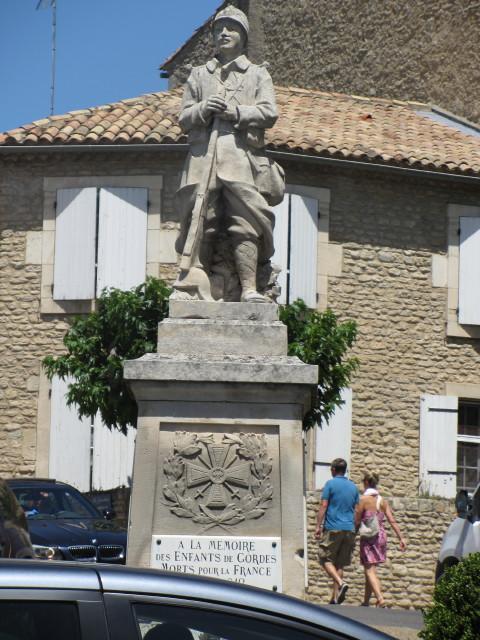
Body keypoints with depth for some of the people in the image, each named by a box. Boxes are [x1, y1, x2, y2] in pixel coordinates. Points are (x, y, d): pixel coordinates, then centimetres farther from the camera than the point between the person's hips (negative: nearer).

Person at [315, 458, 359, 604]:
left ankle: (341, 583, -22)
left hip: (333, 528, -5)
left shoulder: (330, 484, -3)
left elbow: (323, 506, -7)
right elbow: (356, 509, 16)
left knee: (326, 559, 2)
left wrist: (318, 526, -4)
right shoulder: (353, 487, 13)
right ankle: (335, 598, 5)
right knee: (340, 563, 8)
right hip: (349, 529, 5)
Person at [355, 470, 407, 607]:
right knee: (370, 569, 16)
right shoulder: (382, 501, 7)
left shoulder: (364, 499, -8)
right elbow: (392, 521, 2)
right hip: (381, 535, 6)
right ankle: (366, 602, 21)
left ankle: (380, 598, -25)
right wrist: (401, 538, 3)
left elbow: (357, 521, -7)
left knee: (370, 570, -7)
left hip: (368, 537, -6)